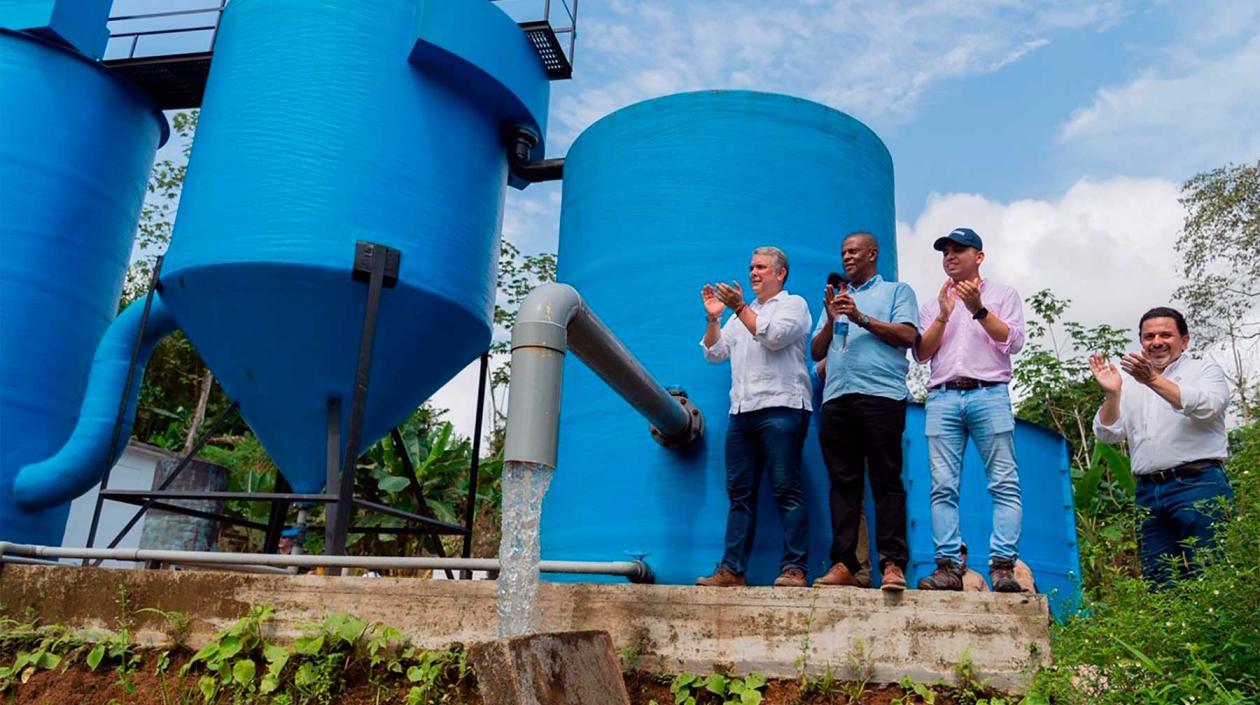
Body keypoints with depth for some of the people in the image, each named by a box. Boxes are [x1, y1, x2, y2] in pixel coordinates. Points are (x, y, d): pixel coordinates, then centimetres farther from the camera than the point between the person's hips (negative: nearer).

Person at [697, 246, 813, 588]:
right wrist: (713, 318, 8)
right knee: (740, 493, 4)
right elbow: (714, 353, 21)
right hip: (742, 411, 6)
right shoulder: (741, 314, 27)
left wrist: (740, 308, -7)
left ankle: (794, 568, -8)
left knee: (786, 489, -9)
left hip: (780, 406, -6)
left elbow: (774, 336, -10)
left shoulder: (793, 304, 9)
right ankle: (732, 569, 4)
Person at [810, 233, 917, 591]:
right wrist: (832, 320, 2)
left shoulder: (897, 291, 16)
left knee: (886, 480, -7)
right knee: (843, 482, 0)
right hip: (837, 397, 4)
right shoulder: (835, 298, 28)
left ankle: (893, 564, -7)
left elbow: (908, 336, -1)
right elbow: (817, 351, 19)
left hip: (881, 394, -4)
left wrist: (862, 319, -6)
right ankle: (844, 564, 0)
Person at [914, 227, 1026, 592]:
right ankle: (949, 566, -6)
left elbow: (1014, 342, 2)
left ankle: (1003, 566, -9)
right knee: (943, 487, -6)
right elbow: (922, 354, 11)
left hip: (989, 395, -2)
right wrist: (943, 315, -1)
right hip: (942, 398, 2)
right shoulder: (932, 304, 23)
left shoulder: (1003, 294, 16)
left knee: (1005, 484, -9)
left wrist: (979, 309, -8)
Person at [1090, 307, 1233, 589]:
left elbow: (1206, 406, -14)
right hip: (1149, 492, 4)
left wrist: (1154, 380, -25)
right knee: (1157, 583, 5)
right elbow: (1108, 434, 9)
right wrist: (1112, 393, -8)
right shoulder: (1131, 384, 18)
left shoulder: (1205, 370, 8)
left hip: (1198, 484, -4)